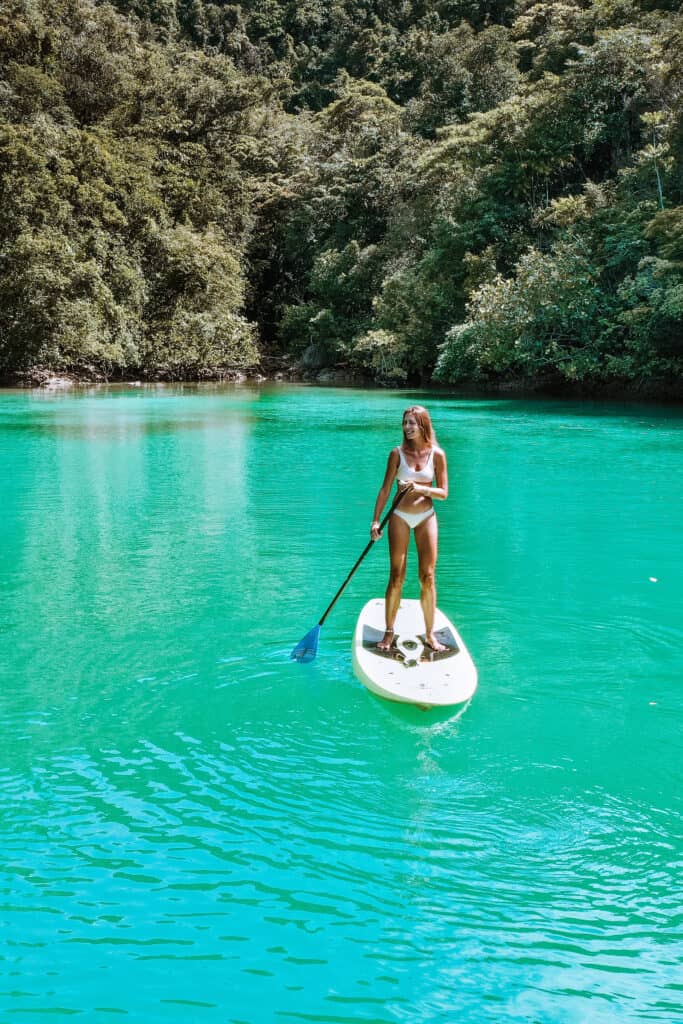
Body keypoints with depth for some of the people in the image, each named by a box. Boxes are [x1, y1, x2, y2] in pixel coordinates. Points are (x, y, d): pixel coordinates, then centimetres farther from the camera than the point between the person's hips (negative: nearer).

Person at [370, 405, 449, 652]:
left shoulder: (437, 454, -2)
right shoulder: (398, 453, -2)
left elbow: (443, 493, -1)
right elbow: (385, 489, 0)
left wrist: (421, 488, -19)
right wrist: (376, 520, -8)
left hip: (426, 518, 1)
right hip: (400, 517, 0)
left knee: (427, 577, 1)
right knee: (396, 577, 0)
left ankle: (429, 634, 12)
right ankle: (389, 632, 10)